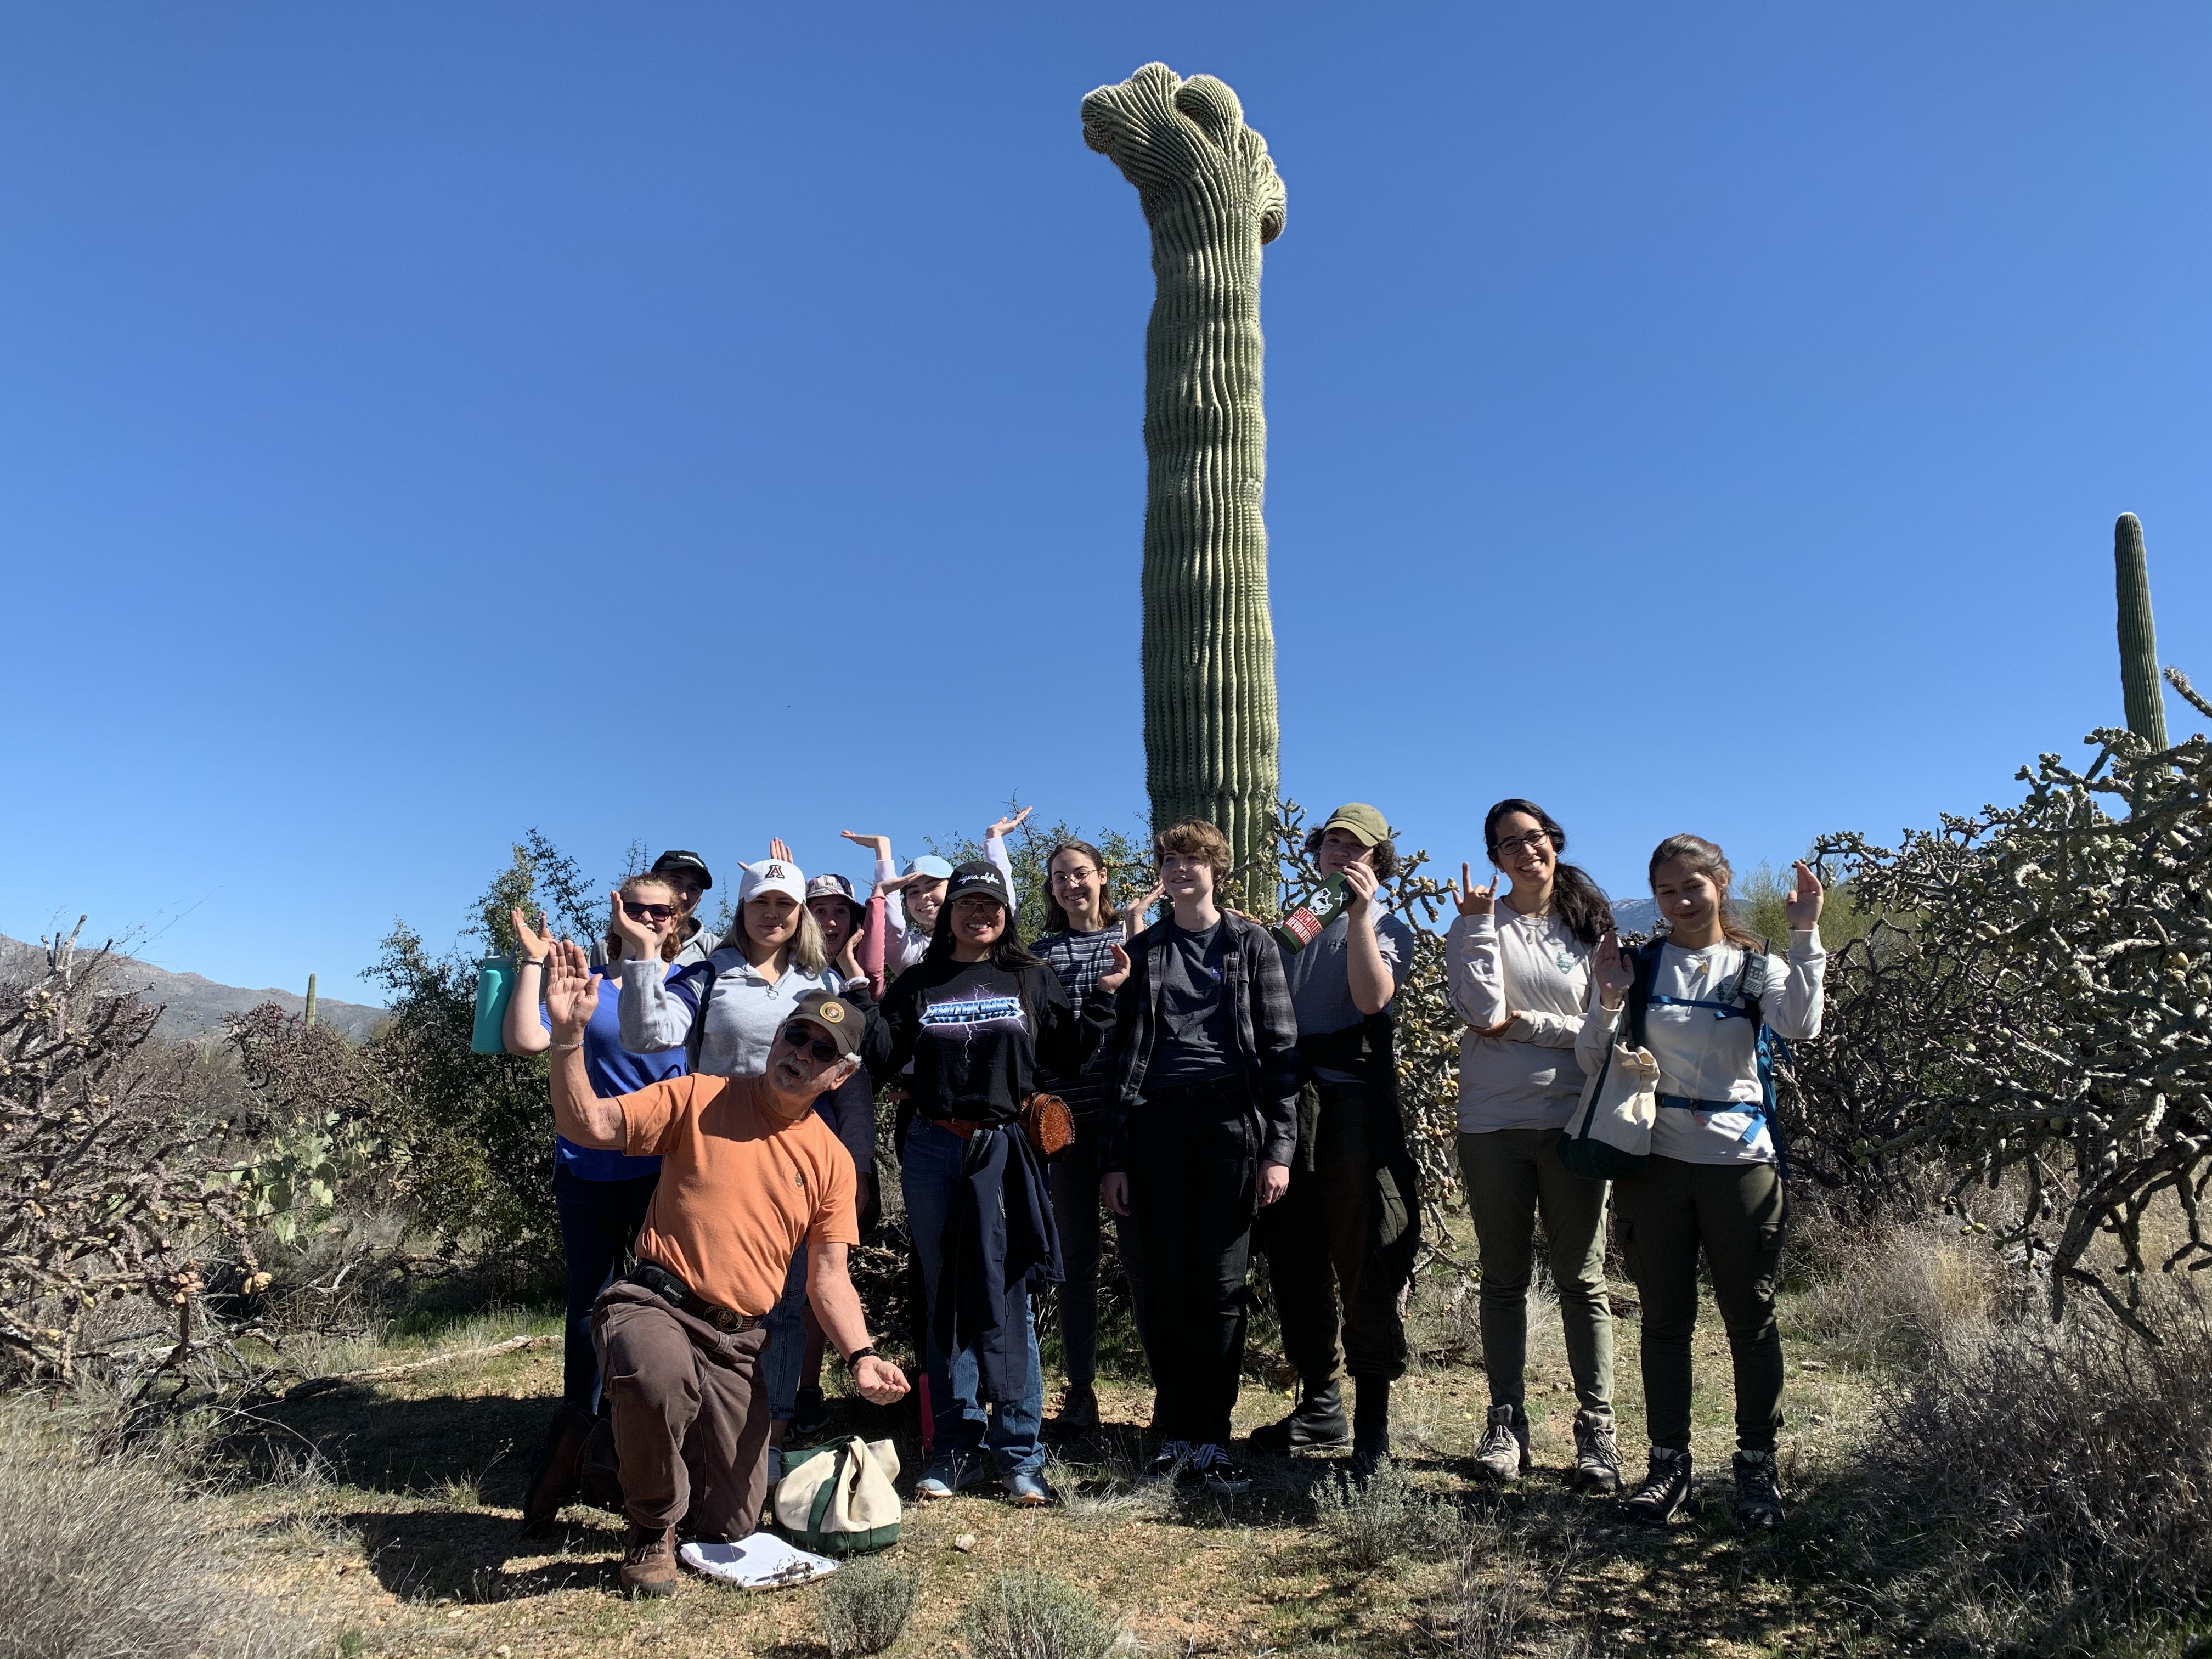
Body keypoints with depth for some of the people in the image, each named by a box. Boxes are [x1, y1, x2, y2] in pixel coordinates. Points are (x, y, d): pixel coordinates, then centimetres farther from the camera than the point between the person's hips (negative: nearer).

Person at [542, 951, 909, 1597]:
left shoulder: (832, 1160, 4)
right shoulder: (699, 1099, -4)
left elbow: (829, 1277, 3)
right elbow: (588, 1126, -12)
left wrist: (861, 1356, -14)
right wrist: (569, 1035, -26)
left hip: (737, 1341, 4)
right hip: (655, 1305, -4)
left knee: (731, 1525, 6)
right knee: (660, 1375, -40)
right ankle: (650, 1530, -8)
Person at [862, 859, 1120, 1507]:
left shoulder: (1032, 980, 8)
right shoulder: (917, 984, 9)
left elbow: (1068, 1058, 7)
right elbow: (883, 1062, 4)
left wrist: (1103, 998, -2)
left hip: (1004, 1150, -1)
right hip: (933, 1151, 1)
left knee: (1006, 1302, 0)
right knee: (945, 1302, 9)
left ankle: (1018, 1452, 11)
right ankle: (955, 1447, 19)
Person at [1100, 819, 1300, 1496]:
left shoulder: (1252, 944, 9)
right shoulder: (1144, 952, 15)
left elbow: (1280, 1046, 3)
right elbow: (1124, 1053, 13)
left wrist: (1279, 1147, -6)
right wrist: (1113, 1156, 7)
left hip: (1230, 1118, -2)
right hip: (1157, 1122, 2)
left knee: (1221, 1285, -1)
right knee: (1166, 1285, 2)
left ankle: (1210, 1438, 9)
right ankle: (1175, 1433, 13)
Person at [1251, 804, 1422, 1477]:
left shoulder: (1389, 927, 9)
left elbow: (1372, 997, -13)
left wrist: (1360, 913, -12)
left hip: (1354, 1102, -5)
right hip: (1286, 1099, 5)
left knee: (1364, 1259, -5)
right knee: (1295, 1258, 9)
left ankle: (1372, 1419, 4)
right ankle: (1320, 1402, 23)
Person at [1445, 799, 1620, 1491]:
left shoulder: (1591, 928, 7)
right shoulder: (1479, 927, 4)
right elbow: (1485, 1011, -12)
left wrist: (1527, 1023, -9)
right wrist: (1479, 923, -11)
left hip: (1573, 1118, 0)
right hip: (1492, 1122, 0)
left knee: (1581, 1278, 4)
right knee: (1504, 1276, 8)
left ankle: (1596, 1429, 12)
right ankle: (1506, 1423, 17)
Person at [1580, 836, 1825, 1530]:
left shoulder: (1757, 967, 4)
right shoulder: (1640, 967, 5)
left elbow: (1801, 1024, -17)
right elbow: (1592, 1061, 2)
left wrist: (1805, 936, -19)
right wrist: (1608, 999, -13)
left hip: (1739, 1161, -1)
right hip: (1657, 1160, 1)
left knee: (1750, 1317, 5)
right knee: (1665, 1317, 7)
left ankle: (1758, 1463, 19)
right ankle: (1668, 1462, 17)